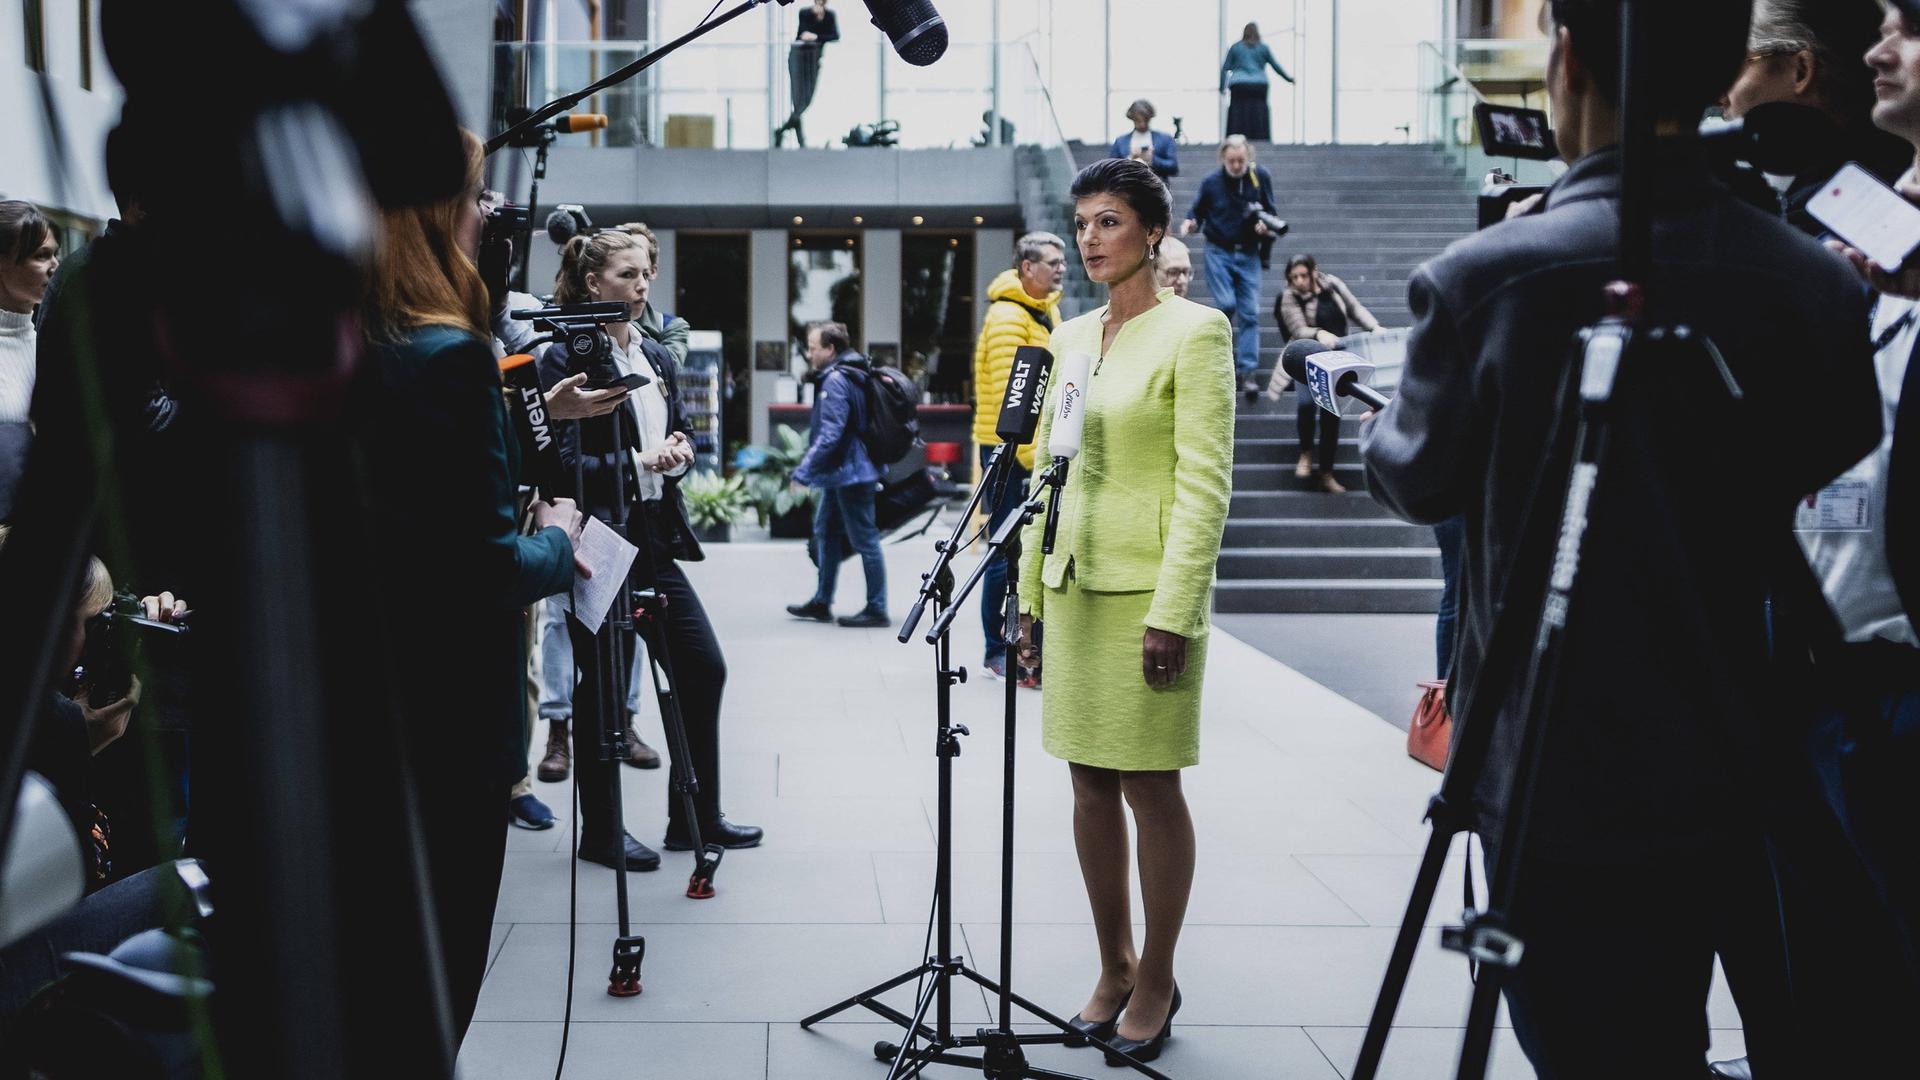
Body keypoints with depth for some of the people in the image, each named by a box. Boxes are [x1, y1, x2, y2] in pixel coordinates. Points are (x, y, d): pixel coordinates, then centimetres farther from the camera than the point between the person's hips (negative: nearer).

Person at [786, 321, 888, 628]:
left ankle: (877, 609, 2)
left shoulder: (836, 381, -19)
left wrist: (804, 471, -23)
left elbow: (830, 435, -26)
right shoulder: (847, 375, 13)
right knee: (825, 532, 17)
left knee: (864, 539, -4)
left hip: (849, 473, -11)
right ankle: (821, 603, 26)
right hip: (839, 474, 11)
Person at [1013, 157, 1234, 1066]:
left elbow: (1205, 483, -12)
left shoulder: (1193, 331, -6)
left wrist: (1173, 611, -18)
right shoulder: (1067, 340, 13)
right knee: (1091, 784, 10)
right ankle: (1112, 967, 23)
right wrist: (1029, 597, 12)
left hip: (1147, 590, -6)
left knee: (1150, 789, 1)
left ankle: (1156, 981, 16)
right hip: (1071, 585, 6)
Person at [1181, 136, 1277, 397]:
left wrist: (1266, 224, -13)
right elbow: (1198, 212, 7)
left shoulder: (1261, 177, -1)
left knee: (1249, 314, -3)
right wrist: (1191, 223, -16)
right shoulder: (1211, 182, -4)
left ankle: (1247, 371, 0)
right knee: (1227, 304, -16)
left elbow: (1269, 212, 9)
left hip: (1249, 254, 2)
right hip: (1219, 251, -1)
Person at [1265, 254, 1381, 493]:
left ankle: (1327, 474, -4)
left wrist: (1375, 328, -8)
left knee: (1331, 408, -9)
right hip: (1309, 358, -2)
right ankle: (1306, 452, 4)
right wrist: (1319, 334, -36)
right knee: (1306, 401, -25)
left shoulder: (1332, 285, 3)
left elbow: (1356, 308, 8)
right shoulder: (1289, 298, -5)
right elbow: (1298, 330, -16)